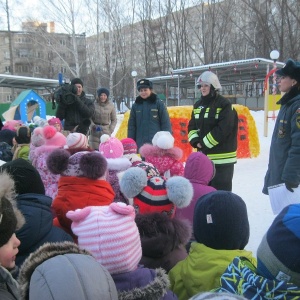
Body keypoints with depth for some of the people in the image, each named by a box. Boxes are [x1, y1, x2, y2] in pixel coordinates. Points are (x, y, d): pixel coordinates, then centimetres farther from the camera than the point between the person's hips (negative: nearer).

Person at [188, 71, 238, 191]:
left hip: (221, 157, -7)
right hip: (203, 155, 7)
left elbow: (223, 129, -19)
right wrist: (195, 141, -7)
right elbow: (192, 126, 12)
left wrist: (204, 143, -15)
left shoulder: (224, 104, -10)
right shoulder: (198, 105, 12)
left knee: (221, 190, 0)